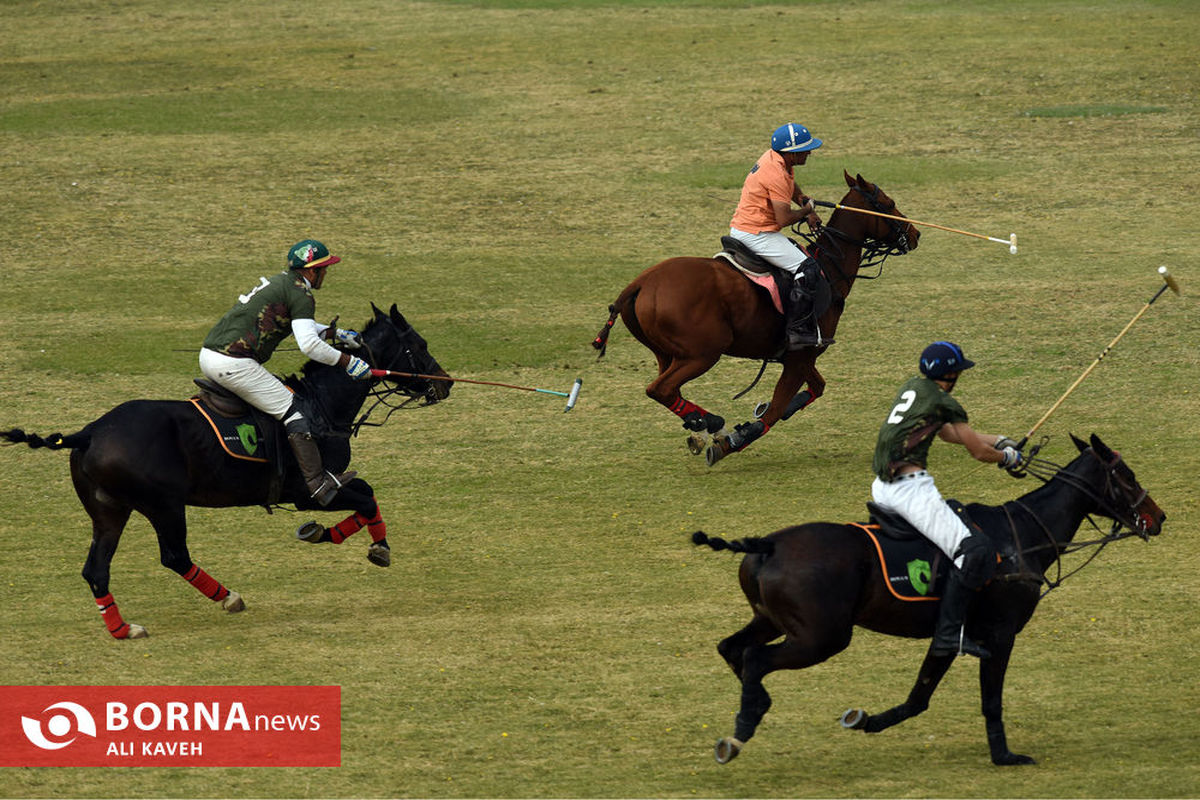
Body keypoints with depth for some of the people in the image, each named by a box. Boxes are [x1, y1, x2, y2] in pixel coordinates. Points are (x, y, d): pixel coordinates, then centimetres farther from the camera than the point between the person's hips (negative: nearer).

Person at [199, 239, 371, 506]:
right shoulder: (301, 294, -7)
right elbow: (308, 344, -19)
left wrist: (336, 333, 33)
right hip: (233, 362, -10)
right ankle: (318, 482, -10)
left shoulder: (278, 282, 23)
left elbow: (301, 326, 40)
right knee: (291, 411, -6)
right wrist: (347, 362, -11)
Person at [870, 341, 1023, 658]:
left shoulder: (912, 387, 19)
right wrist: (1008, 458, 21)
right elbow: (978, 451, 0)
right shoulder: (944, 403, -6)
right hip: (910, 487, -9)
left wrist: (999, 441, 30)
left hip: (881, 489, 9)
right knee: (975, 551, -18)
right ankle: (948, 634, -26)